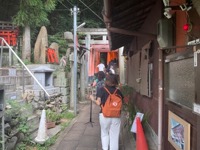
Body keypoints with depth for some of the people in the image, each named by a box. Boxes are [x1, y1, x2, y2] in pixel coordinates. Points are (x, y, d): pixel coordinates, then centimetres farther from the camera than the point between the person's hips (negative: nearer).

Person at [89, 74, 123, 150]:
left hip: (104, 115, -1)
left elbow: (98, 103, -10)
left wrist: (93, 99, 8)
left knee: (105, 133, 19)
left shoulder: (102, 90, -5)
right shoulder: (118, 91, 1)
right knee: (114, 135, 12)